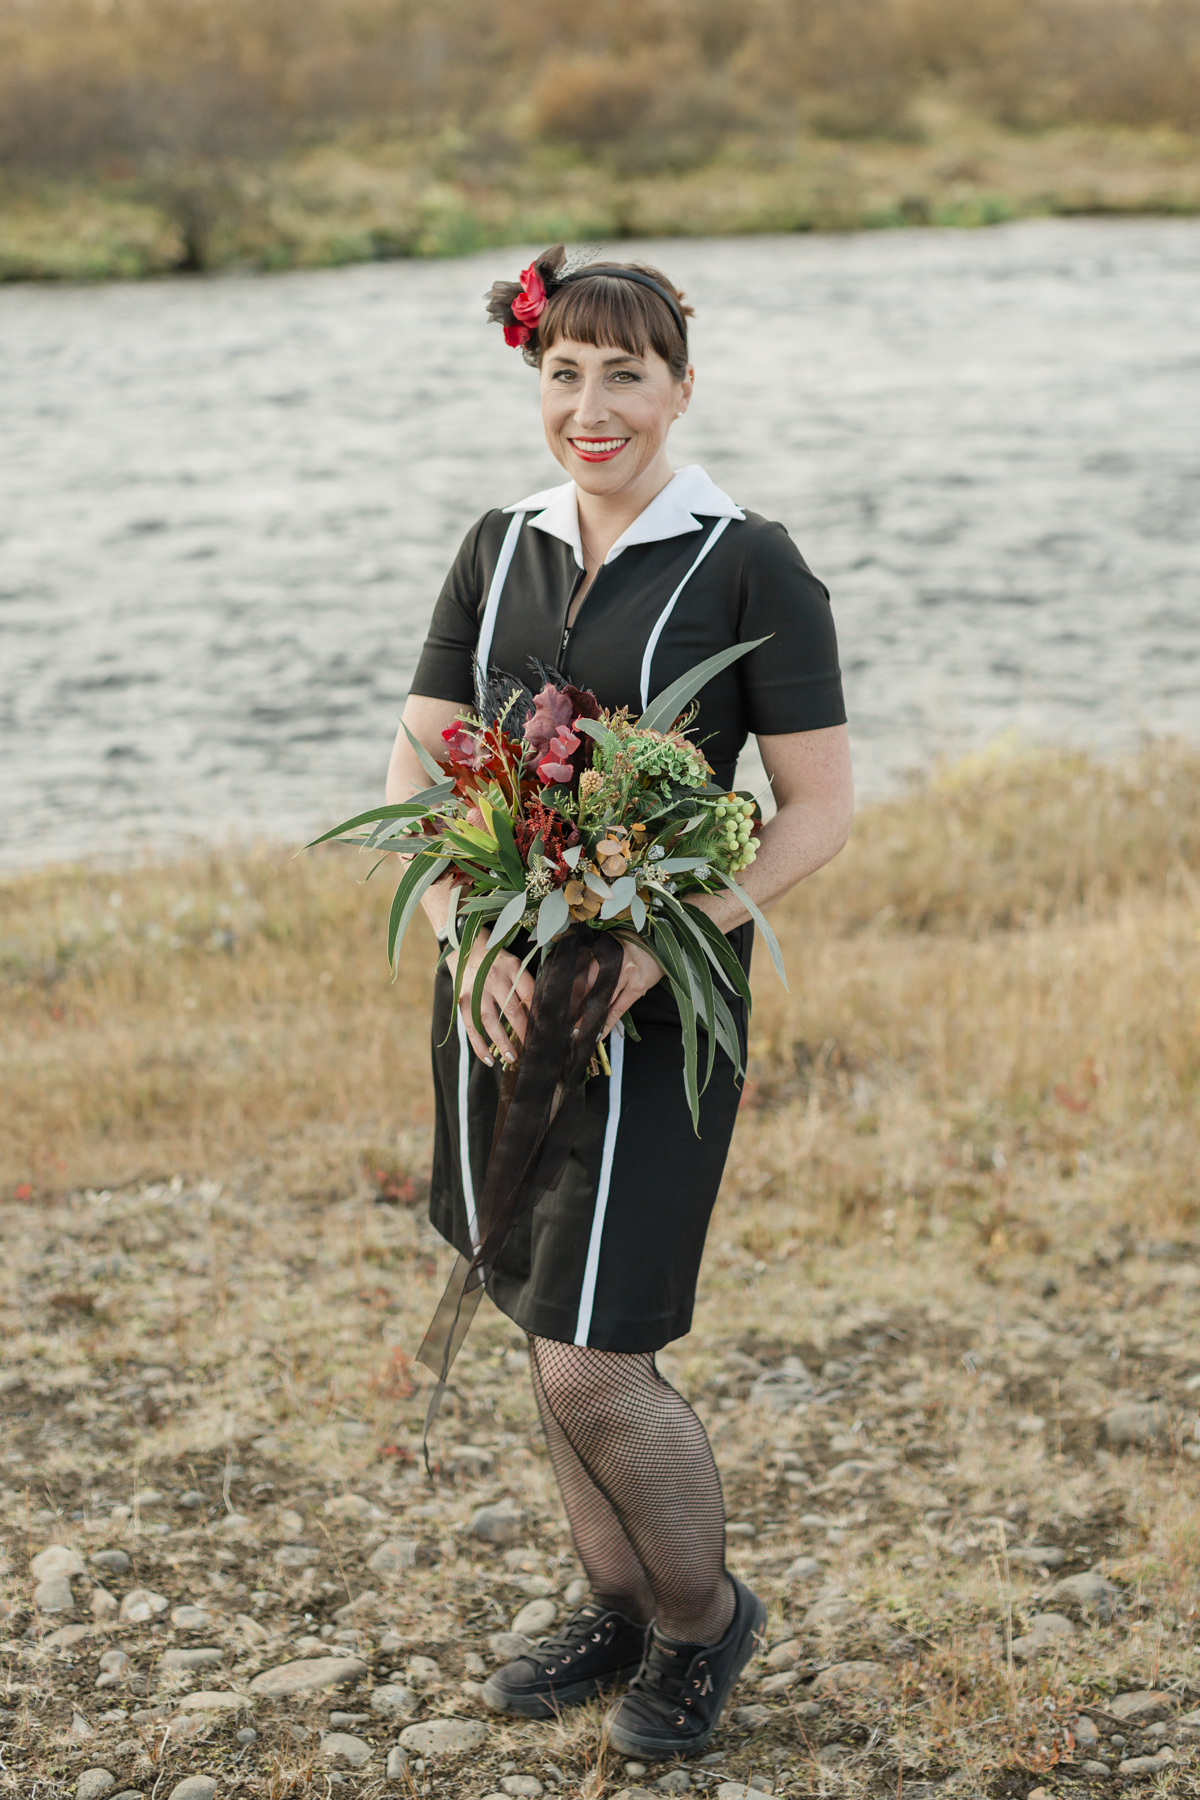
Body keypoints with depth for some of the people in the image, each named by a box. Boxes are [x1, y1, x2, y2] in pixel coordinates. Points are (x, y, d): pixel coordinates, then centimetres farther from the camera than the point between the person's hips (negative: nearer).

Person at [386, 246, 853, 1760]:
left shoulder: (748, 567, -7)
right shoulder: (499, 553, 7)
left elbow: (821, 808, -8)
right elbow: (417, 779, 5)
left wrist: (663, 940, -19)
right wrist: (469, 936, -13)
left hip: (658, 997, -5)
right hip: (502, 989, 5)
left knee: (592, 1365, -7)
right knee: (541, 1327, 15)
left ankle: (704, 1615, 20)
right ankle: (619, 1608, 36)